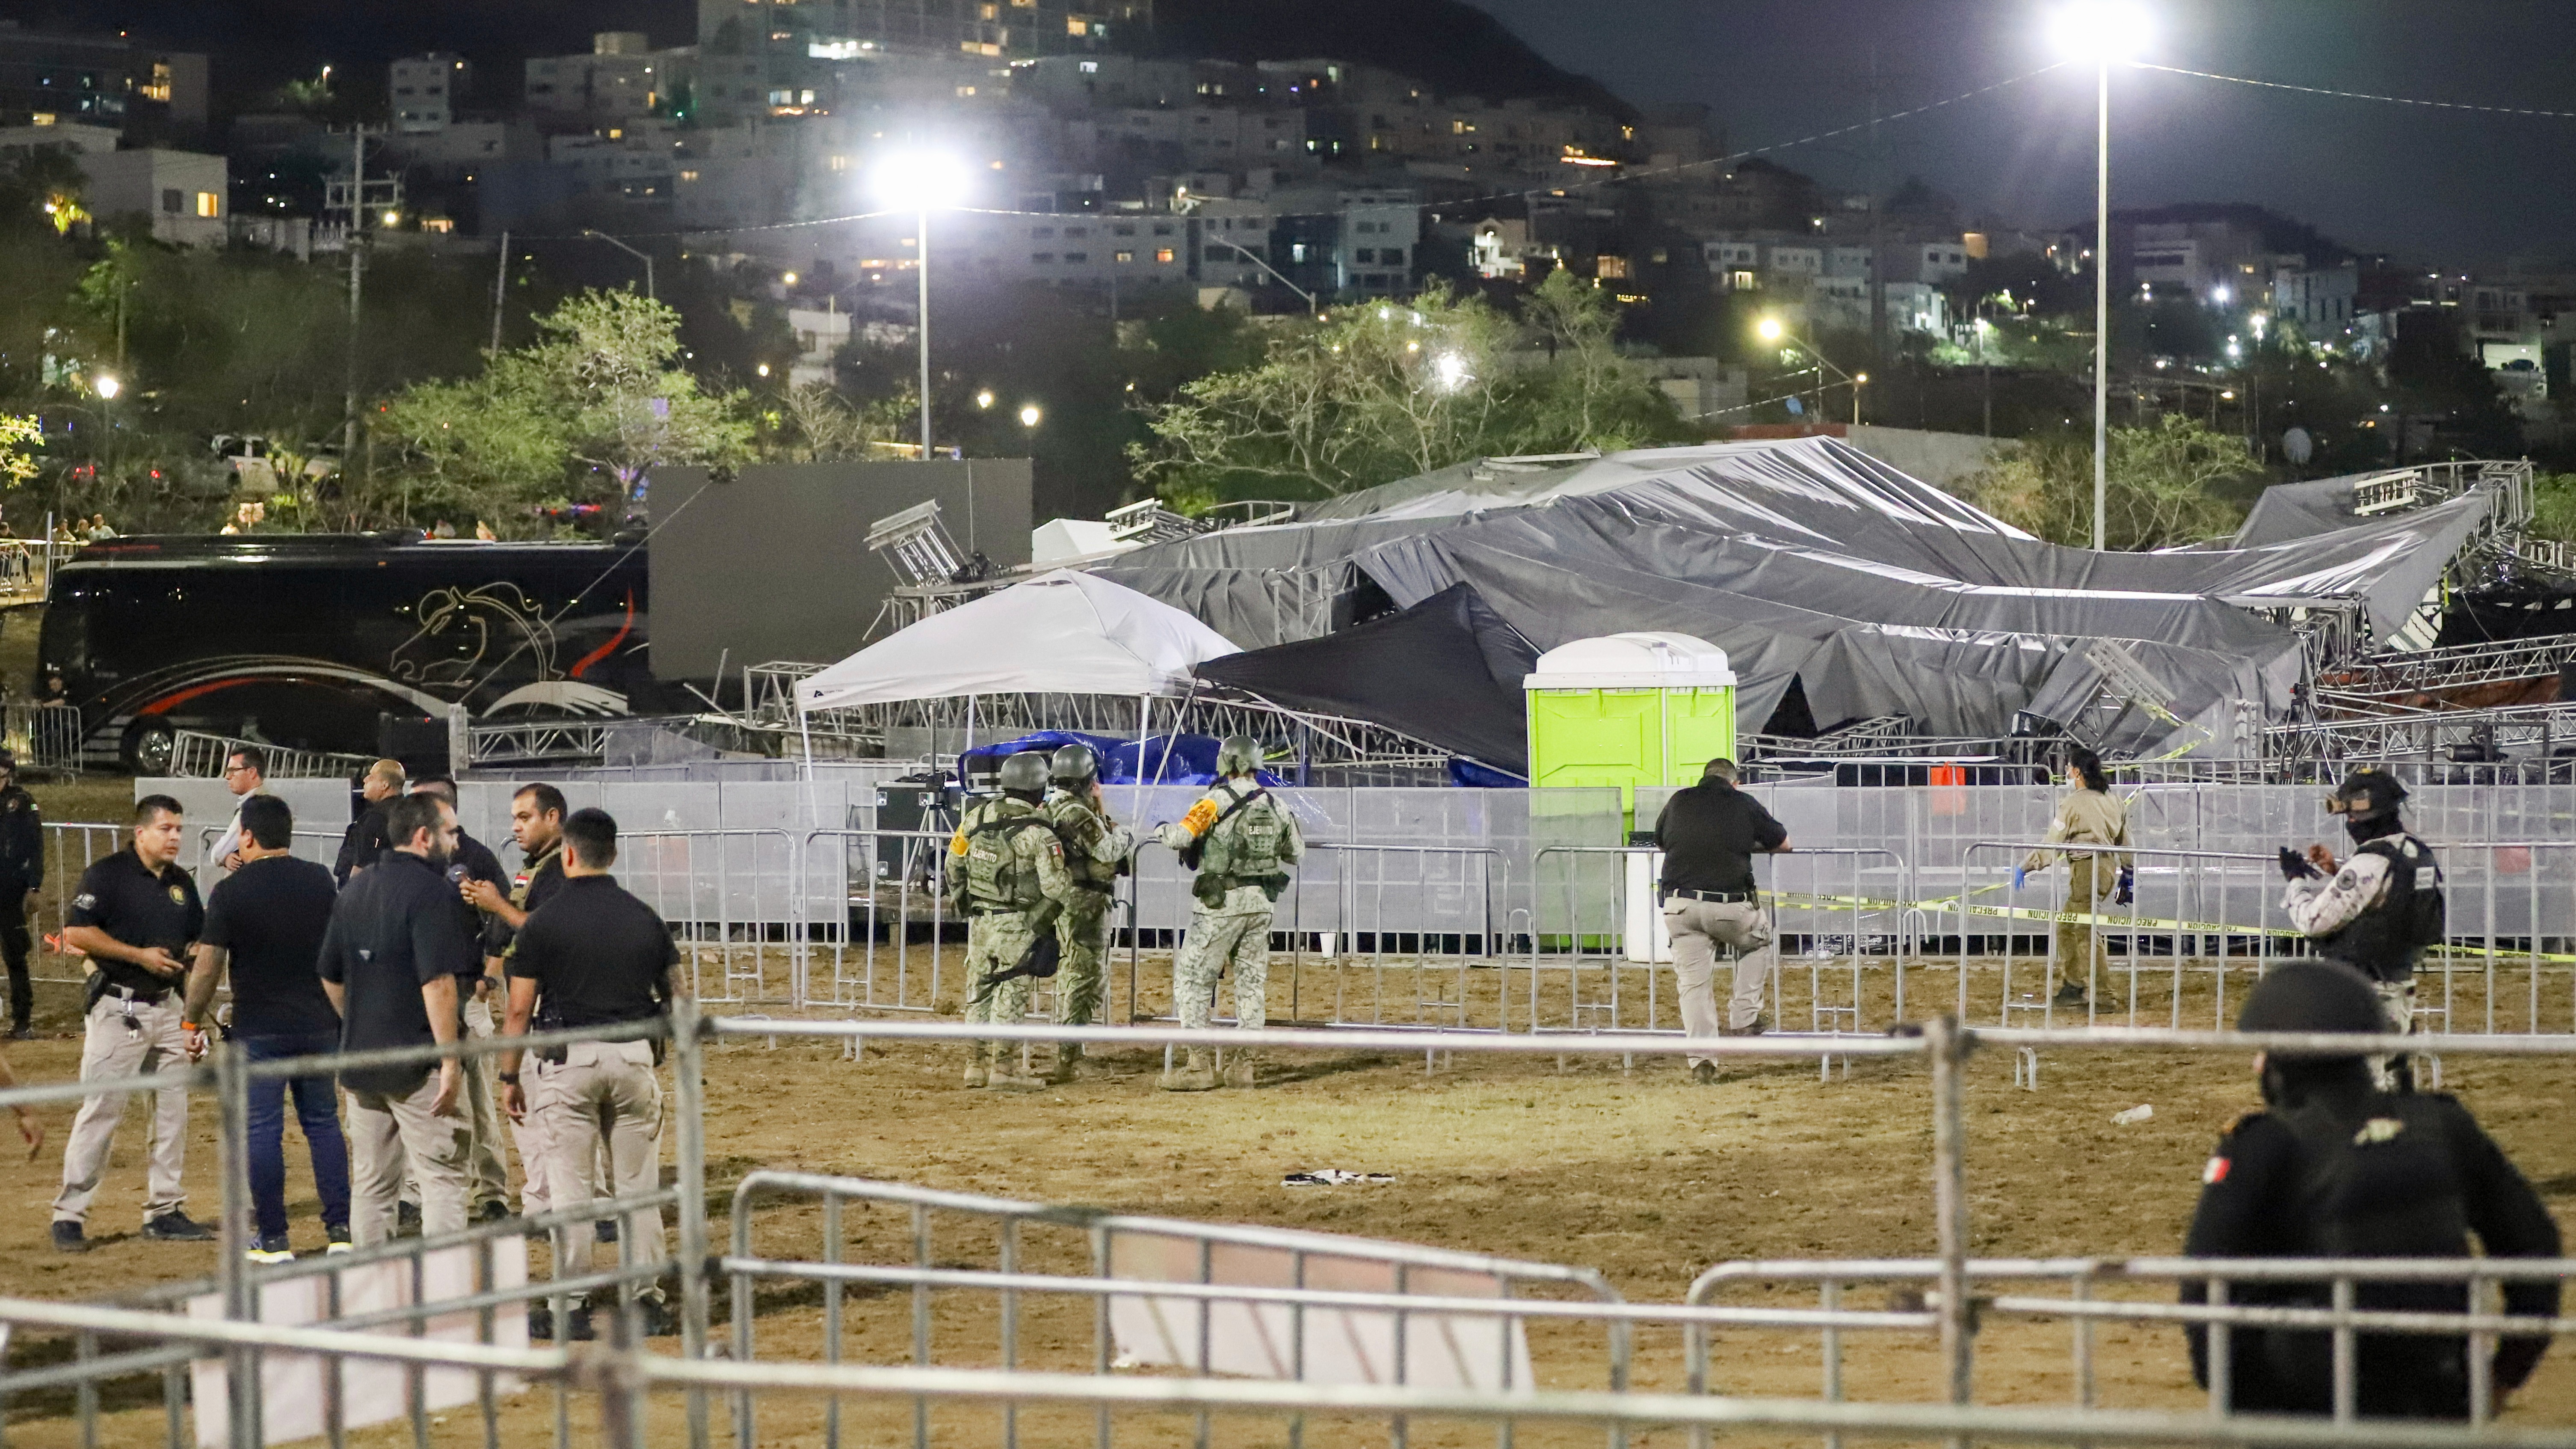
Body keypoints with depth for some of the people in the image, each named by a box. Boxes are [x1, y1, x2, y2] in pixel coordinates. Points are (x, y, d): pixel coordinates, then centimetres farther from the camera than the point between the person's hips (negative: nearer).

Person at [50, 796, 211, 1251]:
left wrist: (187, 957, -1)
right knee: (100, 1111, -8)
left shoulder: (181, 883, 13)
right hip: (117, 1008, -7)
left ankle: (164, 1210, 18)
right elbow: (75, 932, -14)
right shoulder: (108, 874, -8)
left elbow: (199, 939, 24)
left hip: (166, 1008, 7)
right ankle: (69, 1215, -3)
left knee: (173, 1111, 9)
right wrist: (139, 955, -17)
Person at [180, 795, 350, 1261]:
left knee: (263, 1130, 2)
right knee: (324, 1123, 13)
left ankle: (274, 1240, 3)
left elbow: (208, 964, -10)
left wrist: (193, 1022, 0)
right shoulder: (320, 881, 4)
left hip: (259, 1028, -4)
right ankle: (341, 1231, 10)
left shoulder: (232, 891, -9)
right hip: (319, 1025, 4)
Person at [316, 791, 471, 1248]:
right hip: (418, 1063, -7)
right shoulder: (431, 890, -13)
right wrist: (450, 1061, -18)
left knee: (371, 1184, 13)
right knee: (443, 1178, -4)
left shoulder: (356, 889, 12)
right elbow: (437, 982, -21)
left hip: (361, 1058, 7)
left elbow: (331, 978, 18)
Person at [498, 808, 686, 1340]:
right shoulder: (645, 918, 5)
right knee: (638, 1184, 10)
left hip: (568, 1061, -3)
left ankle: (570, 1308, 1)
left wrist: (509, 1076, 4)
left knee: (570, 1186, 1)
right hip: (634, 1058, 3)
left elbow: (520, 1008, -4)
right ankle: (649, 1301, 12)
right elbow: (678, 999, 10)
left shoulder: (544, 922, -5)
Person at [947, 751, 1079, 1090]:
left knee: (979, 990, 14)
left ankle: (976, 1063, 20)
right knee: (1011, 993, 1)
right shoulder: (1038, 834, -18)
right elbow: (1056, 887, -18)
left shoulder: (977, 817, -1)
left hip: (978, 922, 6)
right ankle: (1003, 1066, 2)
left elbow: (955, 862, 11)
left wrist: (958, 893, 27)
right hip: (1016, 927, -6)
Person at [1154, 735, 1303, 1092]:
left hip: (1222, 902, -6)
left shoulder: (1219, 801, -12)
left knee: (1193, 978, 0)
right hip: (1261, 902, 6)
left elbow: (1181, 836, -19)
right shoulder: (1275, 805, 6)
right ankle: (1246, 1063, 13)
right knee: (1252, 979, 13)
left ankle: (1200, 1063, -6)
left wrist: (1163, 832, 2)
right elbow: (1297, 853, 15)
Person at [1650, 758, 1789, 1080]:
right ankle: (1743, 1019, 23)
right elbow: (1783, 843, 16)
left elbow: (1660, 842, 28)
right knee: (1759, 939, 29)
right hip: (1731, 906, -2)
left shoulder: (1679, 801, 11)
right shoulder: (1744, 804, 4)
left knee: (1693, 983, 7)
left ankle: (1701, 1059, -2)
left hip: (1680, 906, 2)